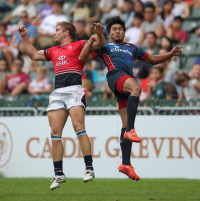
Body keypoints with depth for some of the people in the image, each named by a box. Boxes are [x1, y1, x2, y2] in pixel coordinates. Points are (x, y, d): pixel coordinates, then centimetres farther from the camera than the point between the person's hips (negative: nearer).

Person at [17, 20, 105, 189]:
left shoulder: (78, 45, 11)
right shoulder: (53, 51, 28)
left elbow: (99, 44, 2)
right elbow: (34, 54, 40)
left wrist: (99, 33, -18)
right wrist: (24, 37, 36)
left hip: (74, 90, -6)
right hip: (57, 93, 6)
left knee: (79, 127, -19)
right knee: (55, 133, -2)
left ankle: (89, 168, -19)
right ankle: (59, 174, 1)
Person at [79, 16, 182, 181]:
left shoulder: (132, 48, 37)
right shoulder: (105, 47, 23)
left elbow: (152, 60, 40)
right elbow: (83, 57, 13)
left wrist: (171, 54, 25)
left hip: (127, 79, 5)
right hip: (116, 75, -5)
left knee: (126, 125, -2)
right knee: (136, 88, -40)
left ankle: (126, 164, -5)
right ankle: (131, 130, -46)